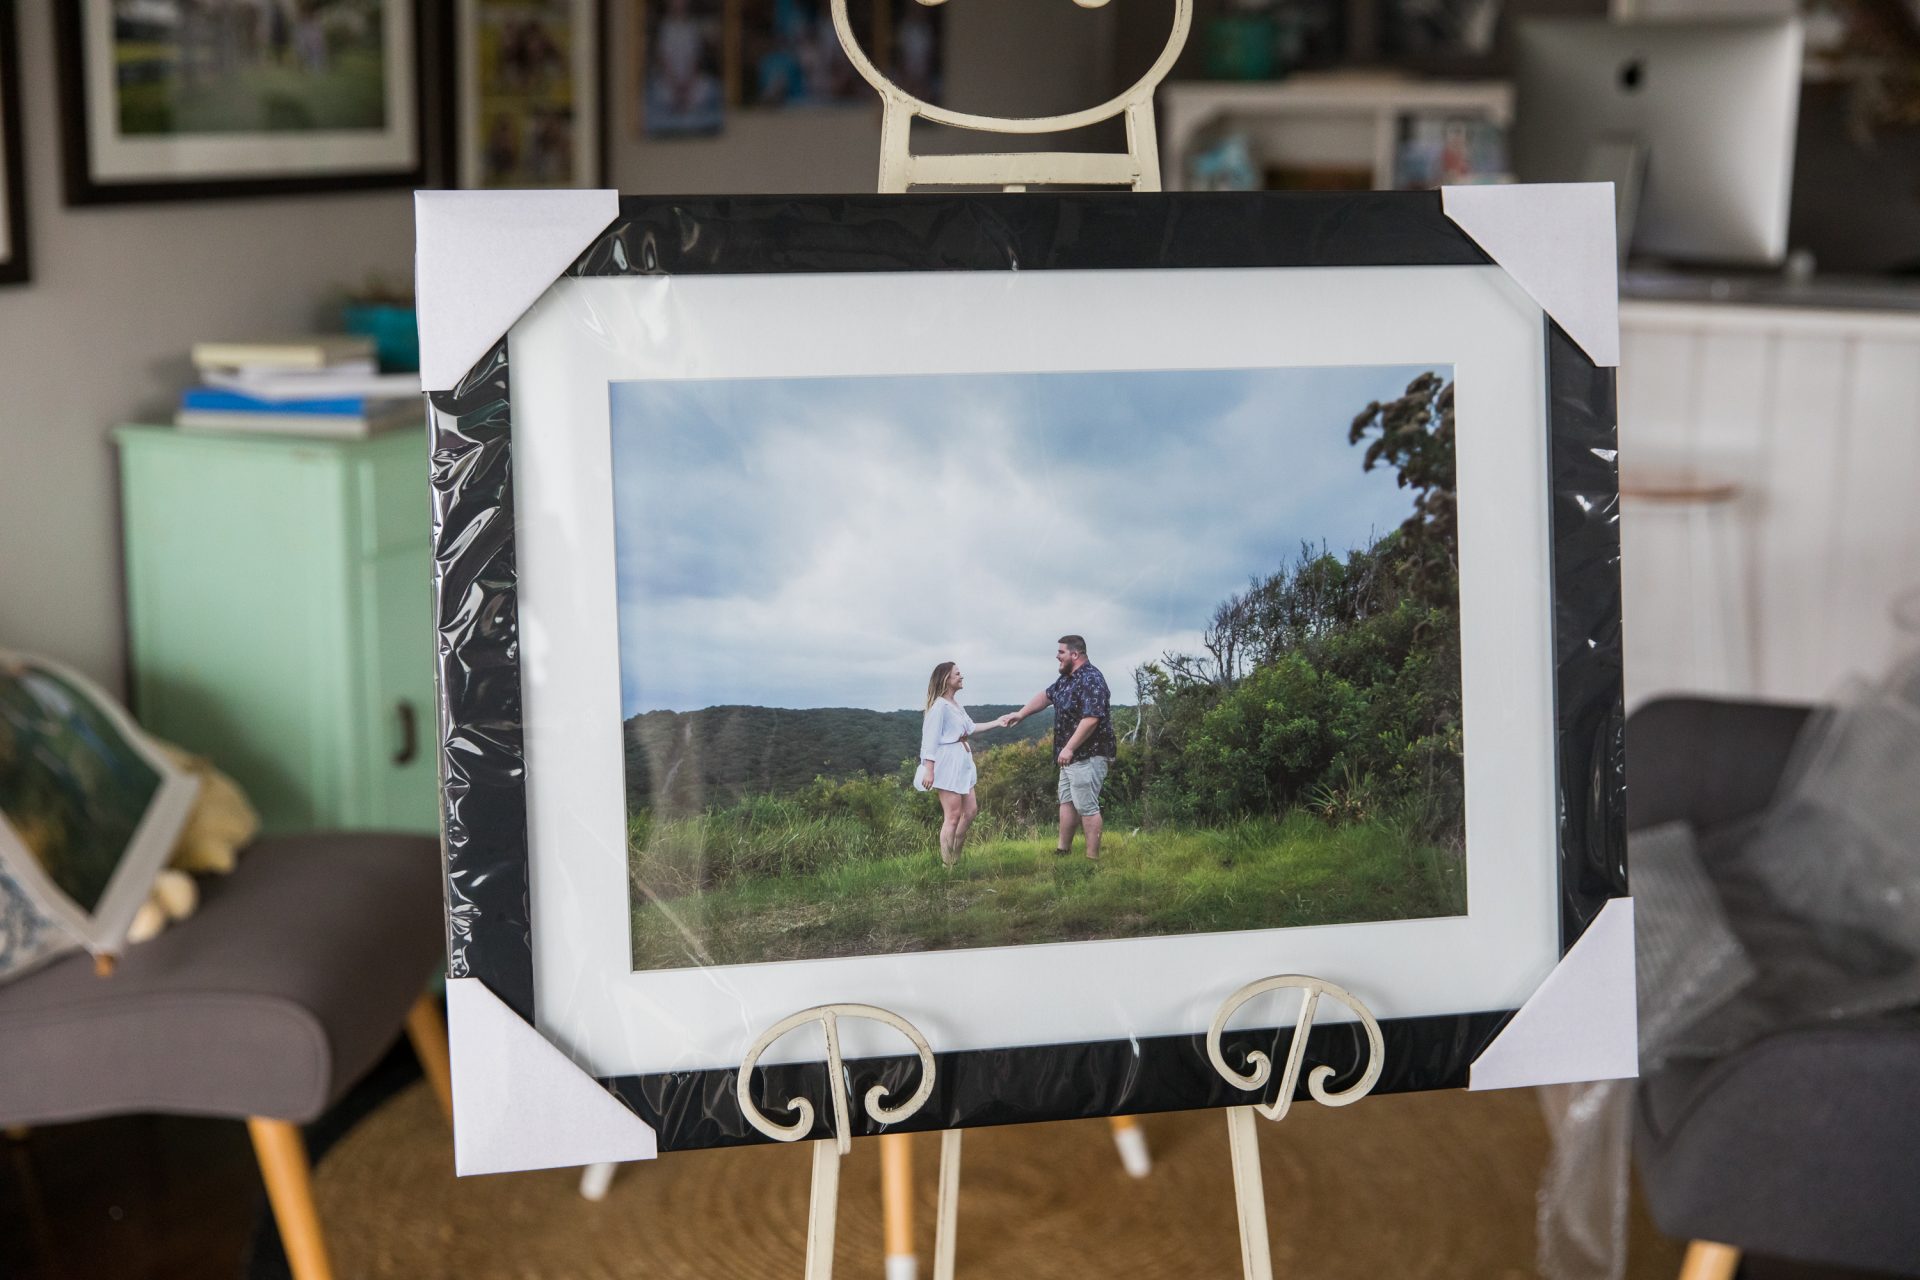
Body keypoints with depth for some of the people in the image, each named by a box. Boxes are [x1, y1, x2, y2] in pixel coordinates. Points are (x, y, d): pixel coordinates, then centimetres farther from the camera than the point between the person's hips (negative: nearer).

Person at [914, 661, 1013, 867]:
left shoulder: (955, 703, 13)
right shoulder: (939, 705, -15)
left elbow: (971, 728, 24)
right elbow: (930, 739, -18)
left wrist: (997, 723, 19)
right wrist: (929, 770, -21)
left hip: (961, 764, 10)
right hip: (947, 765, -10)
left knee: (970, 810, 13)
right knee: (953, 816, -7)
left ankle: (955, 856, 23)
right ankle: (947, 865, 0)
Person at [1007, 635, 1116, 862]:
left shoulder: (1090, 680, -20)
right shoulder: (1068, 678, 12)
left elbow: (1091, 719, -28)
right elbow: (1046, 695, 28)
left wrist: (1069, 748, -26)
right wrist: (1021, 714, 28)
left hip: (1088, 756, -11)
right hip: (1072, 755, 11)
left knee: (1086, 806, -8)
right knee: (1066, 800, 17)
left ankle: (1092, 858, -4)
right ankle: (1063, 850, 27)